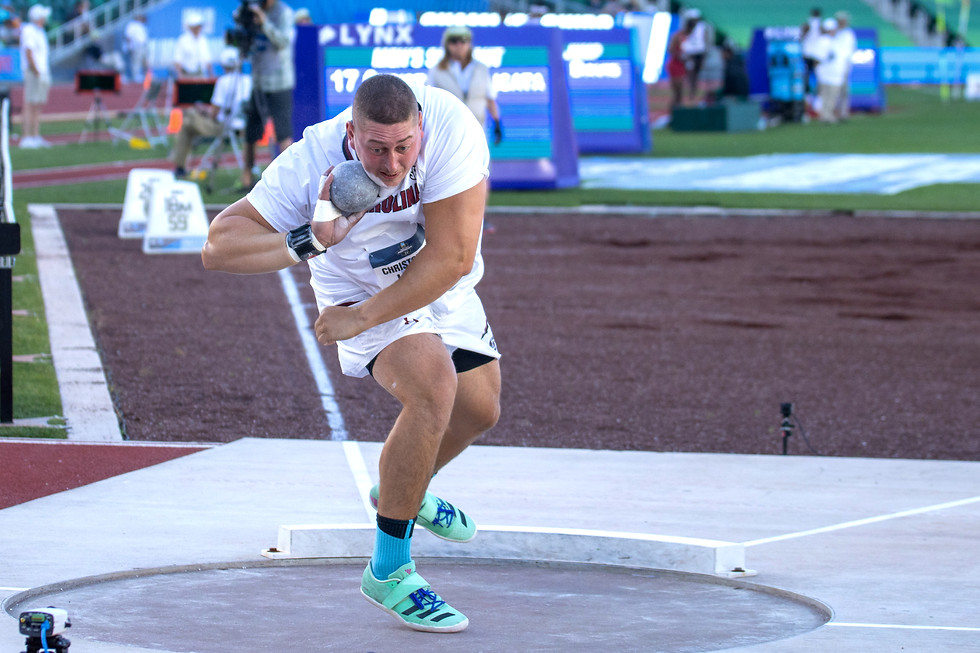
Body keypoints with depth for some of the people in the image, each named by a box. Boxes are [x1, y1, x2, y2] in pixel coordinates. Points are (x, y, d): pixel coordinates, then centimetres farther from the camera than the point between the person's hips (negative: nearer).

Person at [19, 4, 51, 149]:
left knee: (39, 105, 9)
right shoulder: (29, 31, -11)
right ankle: (26, 138, -13)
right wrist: (37, 73, -20)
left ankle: (36, 137, 12)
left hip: (43, 73, 9)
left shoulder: (40, 33, 18)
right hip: (33, 73, -9)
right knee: (30, 105, -11)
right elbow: (29, 54, -19)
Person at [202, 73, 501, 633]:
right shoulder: (310, 162, -33)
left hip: (445, 291, 4)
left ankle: (404, 490, 52)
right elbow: (218, 246, -33)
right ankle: (389, 571, -20)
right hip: (360, 292, -4)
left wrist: (360, 319, -32)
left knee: (480, 411, 19)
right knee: (433, 387, -29)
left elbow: (452, 257, -34)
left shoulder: (451, 126, -35)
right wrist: (309, 241, -47)